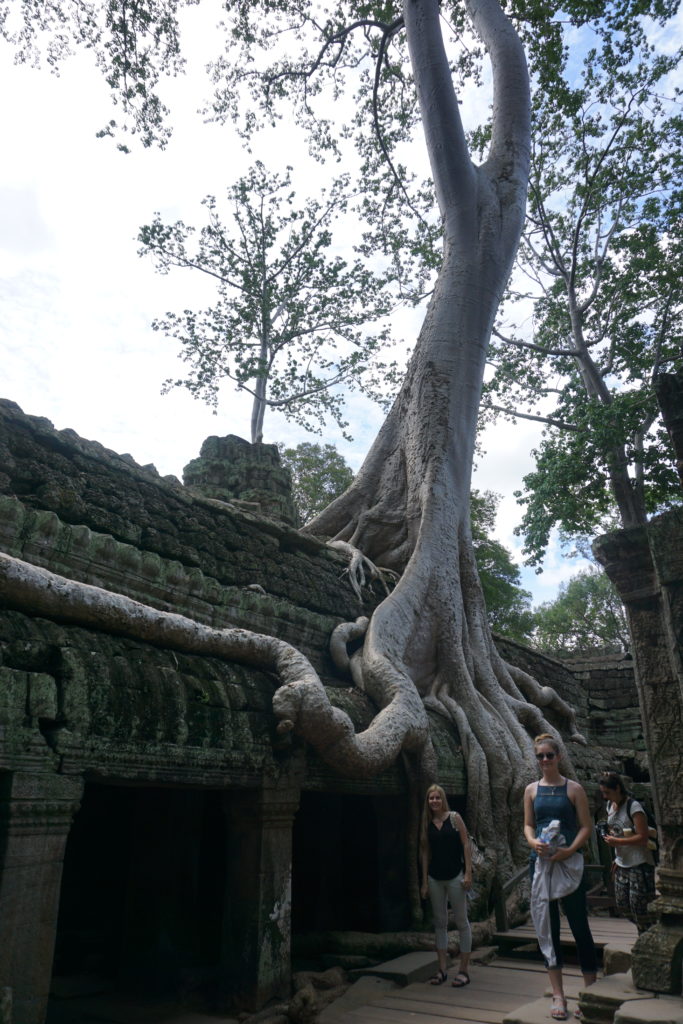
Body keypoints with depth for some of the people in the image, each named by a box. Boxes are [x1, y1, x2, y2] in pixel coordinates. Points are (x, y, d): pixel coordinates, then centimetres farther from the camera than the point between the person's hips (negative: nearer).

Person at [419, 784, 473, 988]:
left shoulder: (454, 818, -4)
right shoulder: (427, 824, 5)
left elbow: (466, 845, -5)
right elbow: (425, 852, 8)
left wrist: (468, 873, -11)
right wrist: (425, 882, 7)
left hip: (455, 875, -4)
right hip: (435, 878, 4)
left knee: (461, 922, 3)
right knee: (440, 923, 10)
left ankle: (463, 970, 12)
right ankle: (442, 969, 19)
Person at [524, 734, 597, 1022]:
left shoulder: (573, 788, -2)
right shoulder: (532, 790, 7)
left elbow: (586, 826, -4)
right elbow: (528, 824, 9)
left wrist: (570, 850, -19)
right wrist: (533, 841, -13)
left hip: (569, 862, -3)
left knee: (579, 925, 4)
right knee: (548, 928, 6)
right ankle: (558, 996, 15)